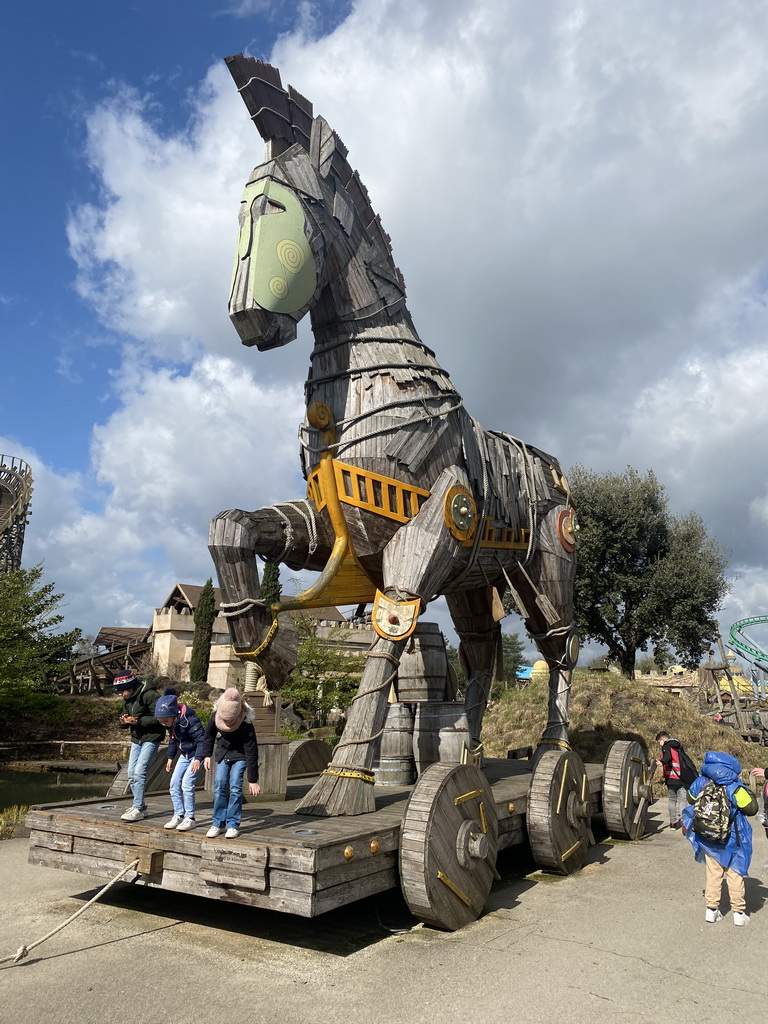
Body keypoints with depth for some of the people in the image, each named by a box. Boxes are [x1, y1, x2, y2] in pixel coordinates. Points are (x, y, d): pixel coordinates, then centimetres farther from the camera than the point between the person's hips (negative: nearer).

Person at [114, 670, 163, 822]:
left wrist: (138, 721, -28)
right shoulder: (127, 700, 7)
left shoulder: (149, 695, -19)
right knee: (131, 773, 9)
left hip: (151, 737, -8)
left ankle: (138, 809, -6)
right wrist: (123, 721, -12)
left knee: (139, 771, -14)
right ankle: (140, 805, 23)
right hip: (136, 738, 9)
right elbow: (123, 724, 13)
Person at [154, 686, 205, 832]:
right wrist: (170, 757, 12)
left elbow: (201, 739, -27)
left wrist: (198, 759, -32)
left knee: (187, 783, -15)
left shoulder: (189, 720, -30)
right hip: (184, 754, 8)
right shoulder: (171, 723, -5)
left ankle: (190, 818, -5)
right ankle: (178, 815, 14)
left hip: (196, 754, -8)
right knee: (174, 783, 3)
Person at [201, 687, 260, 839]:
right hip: (223, 751, 4)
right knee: (219, 784, -5)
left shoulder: (246, 723, -34)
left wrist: (253, 780, -27)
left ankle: (233, 825, -3)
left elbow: (251, 752, -29)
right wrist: (207, 754, -5)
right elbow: (209, 733, 1)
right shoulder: (216, 715, -22)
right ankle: (218, 823, 6)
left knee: (235, 785, -14)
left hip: (240, 754, -4)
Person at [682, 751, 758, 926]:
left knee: (713, 873, 15)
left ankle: (711, 910, 20)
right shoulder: (735, 788, -20)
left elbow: (691, 799, 9)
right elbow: (752, 808, -11)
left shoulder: (700, 783, -8)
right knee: (735, 874, 13)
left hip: (708, 839, 3)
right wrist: (749, 793, 6)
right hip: (731, 841, -3)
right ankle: (739, 913, 21)